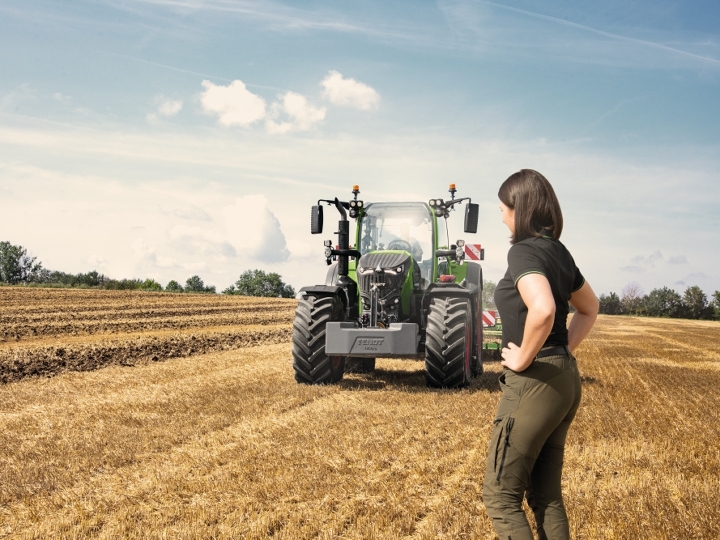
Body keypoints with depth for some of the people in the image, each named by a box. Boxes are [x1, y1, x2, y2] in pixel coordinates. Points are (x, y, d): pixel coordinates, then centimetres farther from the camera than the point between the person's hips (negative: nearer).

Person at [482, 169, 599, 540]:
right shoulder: (558, 251, 12)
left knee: (500, 496, 2)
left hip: (534, 382, -9)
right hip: (564, 378, 9)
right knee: (546, 495, 16)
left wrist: (524, 358, -20)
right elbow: (589, 308, 26)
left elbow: (542, 309, -34)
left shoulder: (524, 250, -15)